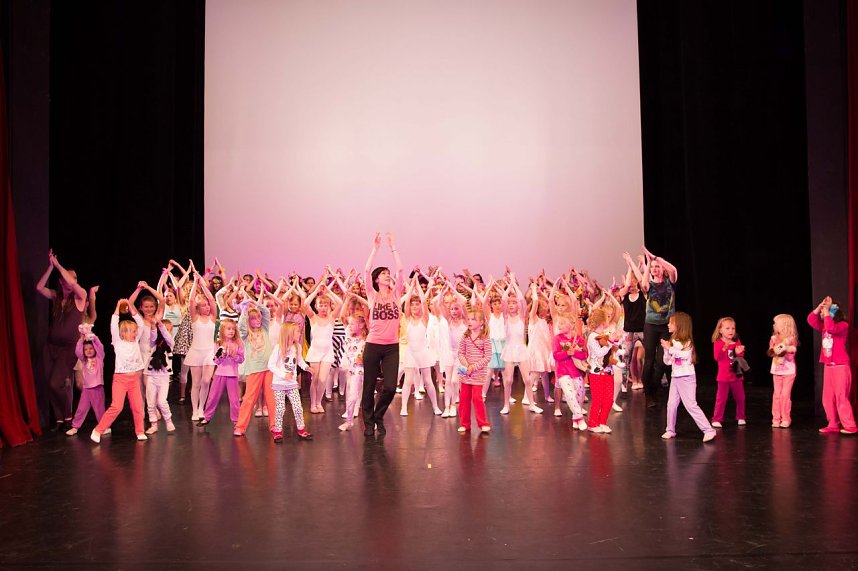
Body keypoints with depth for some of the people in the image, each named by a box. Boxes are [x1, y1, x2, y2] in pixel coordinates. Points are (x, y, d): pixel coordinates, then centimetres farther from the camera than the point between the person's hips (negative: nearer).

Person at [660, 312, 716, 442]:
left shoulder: (687, 341, -8)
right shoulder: (672, 341, 9)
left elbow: (685, 355, -25)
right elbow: (667, 362, 10)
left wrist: (670, 348, -19)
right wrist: (666, 349, -4)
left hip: (687, 378, -6)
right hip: (675, 377, 7)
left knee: (691, 405, -9)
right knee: (671, 405, 6)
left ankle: (708, 430, -5)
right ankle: (670, 430, 17)